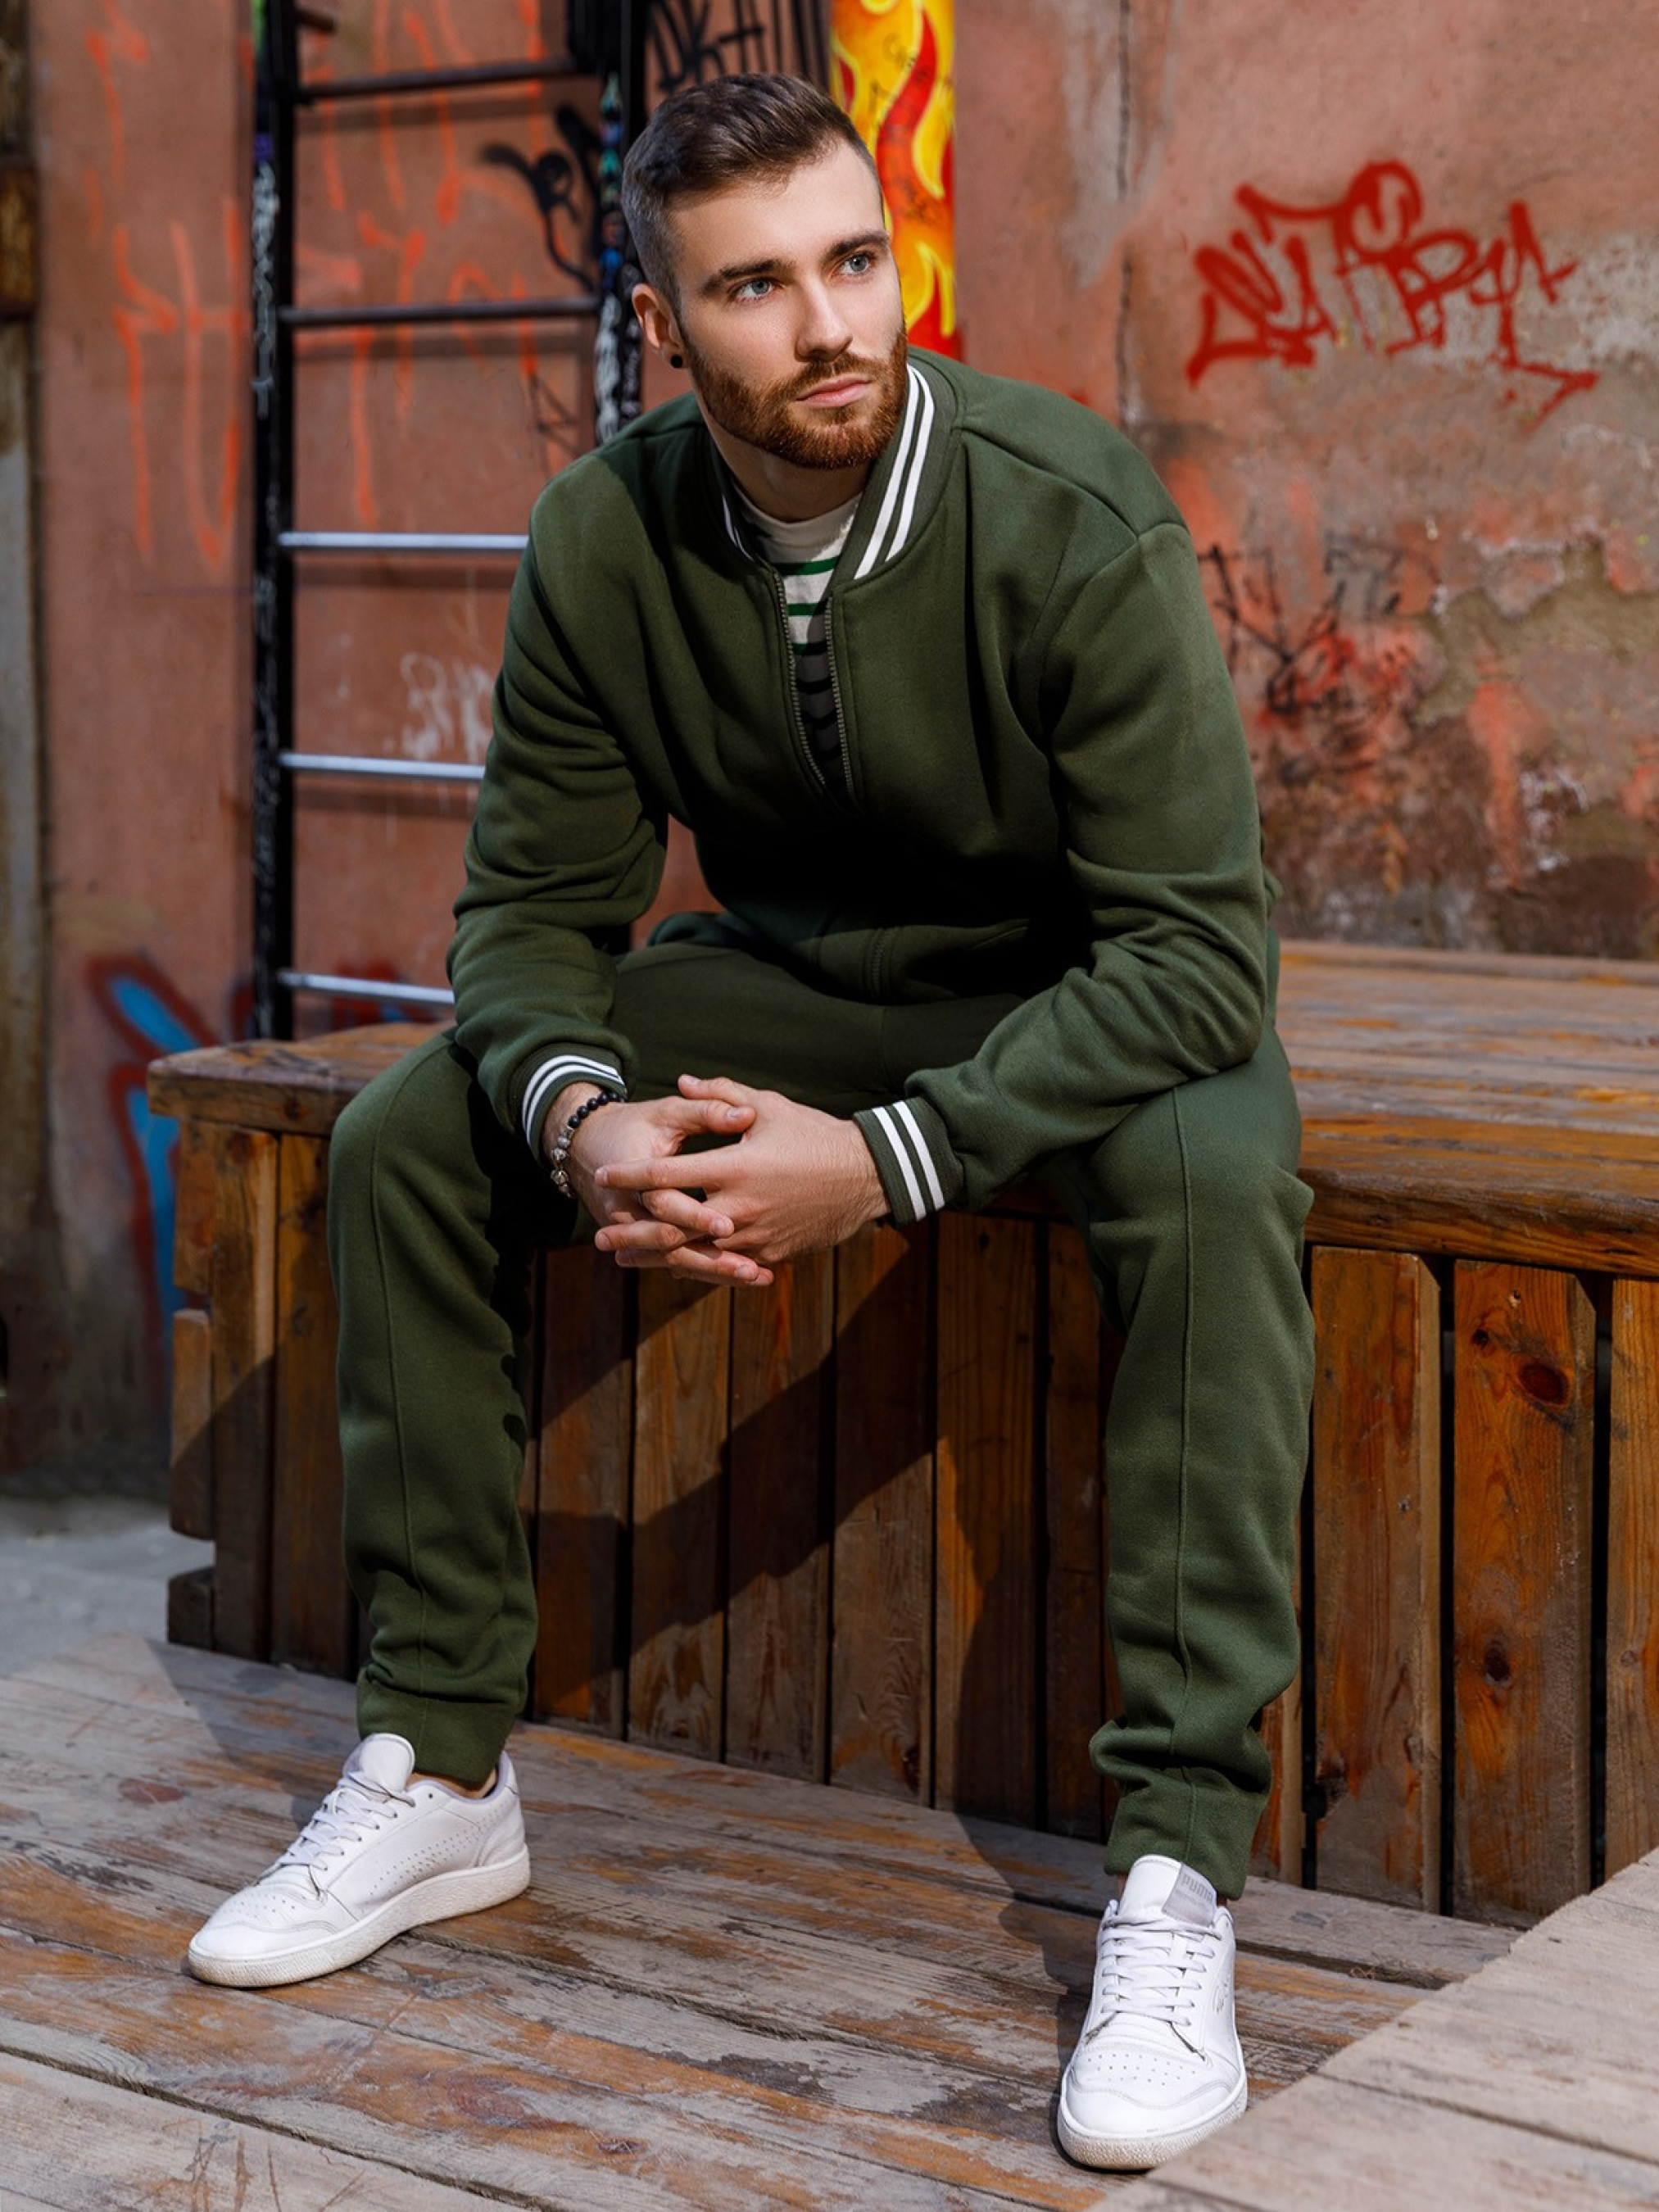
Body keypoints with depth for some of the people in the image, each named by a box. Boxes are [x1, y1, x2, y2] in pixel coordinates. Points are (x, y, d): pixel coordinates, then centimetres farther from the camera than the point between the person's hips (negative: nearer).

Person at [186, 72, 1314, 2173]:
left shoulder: (1071, 523, -28)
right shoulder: (604, 540, -14)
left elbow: (1198, 955, -29)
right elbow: (531, 901, -7)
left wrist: (882, 1157, -38)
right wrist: (580, 1111, -31)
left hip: (1097, 1003, -4)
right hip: (791, 975, 5)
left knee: (1212, 1186, -37)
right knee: (406, 1139, -12)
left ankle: (1175, 1876, -32)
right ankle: (439, 1772, -1)